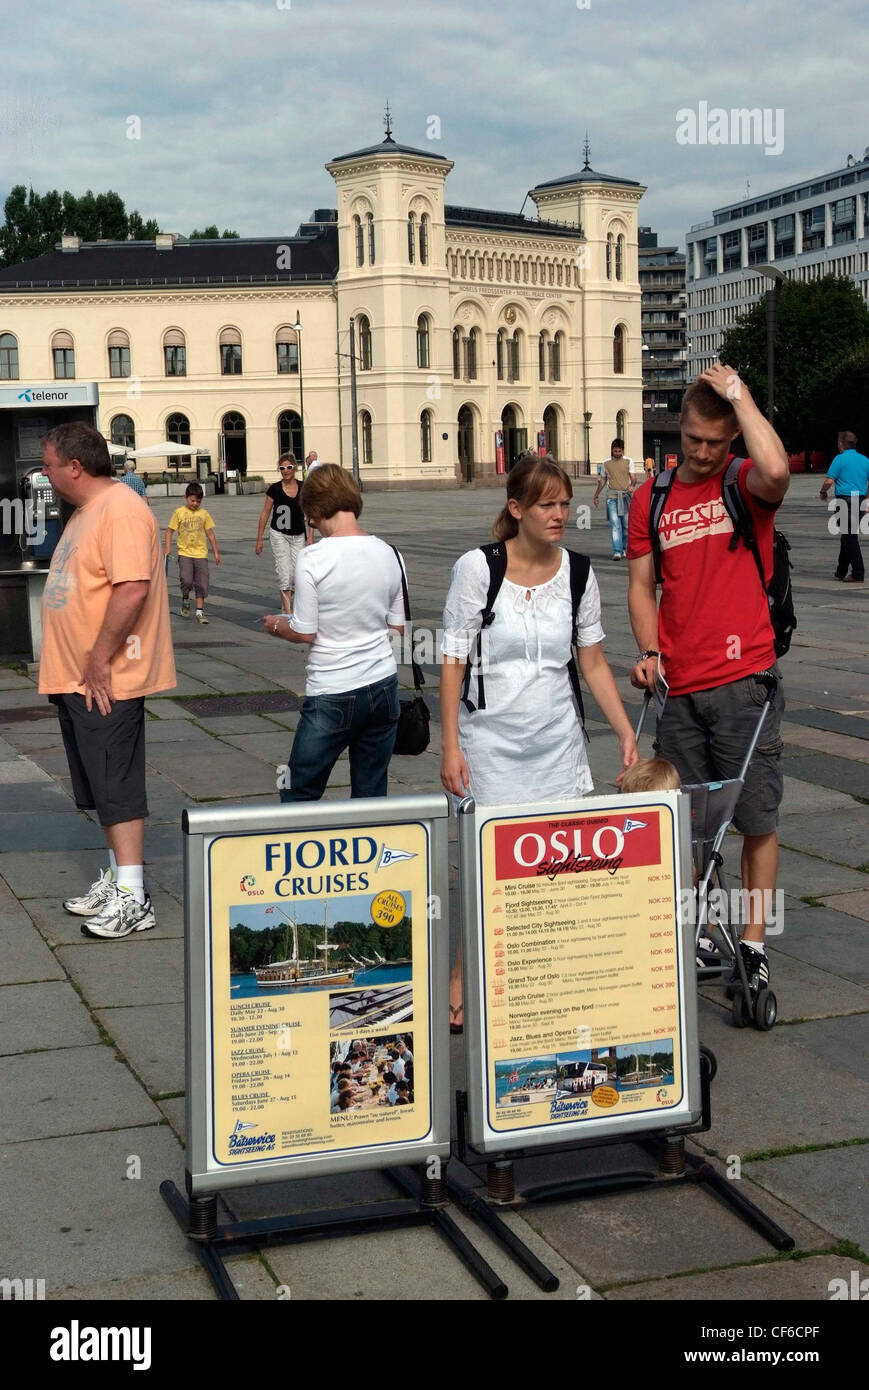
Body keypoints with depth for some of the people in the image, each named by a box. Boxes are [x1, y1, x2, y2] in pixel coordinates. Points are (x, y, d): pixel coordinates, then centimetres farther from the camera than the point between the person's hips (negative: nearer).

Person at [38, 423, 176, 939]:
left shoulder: (123, 510, -17)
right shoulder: (85, 512, 17)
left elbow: (132, 589, -27)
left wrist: (100, 659, -23)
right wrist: (75, 667, 18)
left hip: (107, 682, -10)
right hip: (74, 680, 10)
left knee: (117, 788, -7)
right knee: (101, 786, 16)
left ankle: (133, 900, -3)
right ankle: (117, 877, 26)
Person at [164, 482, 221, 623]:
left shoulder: (204, 514, 6)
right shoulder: (179, 512, 0)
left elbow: (210, 533, 11)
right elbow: (169, 530, 3)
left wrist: (216, 552, 11)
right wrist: (168, 547, -9)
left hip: (201, 553, 2)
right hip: (185, 553, -2)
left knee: (201, 583, 1)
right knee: (186, 581, -16)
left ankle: (200, 612, 8)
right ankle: (185, 600, 14)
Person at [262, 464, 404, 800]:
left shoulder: (312, 558, -14)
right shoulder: (390, 555, 1)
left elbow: (304, 633, -11)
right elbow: (397, 627, 9)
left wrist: (277, 625, 9)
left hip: (332, 696, -5)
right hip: (383, 686, 5)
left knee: (299, 796, 6)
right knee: (372, 795, 11)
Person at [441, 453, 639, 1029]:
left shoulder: (578, 574, 2)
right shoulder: (477, 568, -8)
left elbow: (594, 662, 8)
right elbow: (453, 661, -6)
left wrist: (627, 734, 2)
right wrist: (450, 745, -9)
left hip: (558, 741, 4)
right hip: (491, 739, -3)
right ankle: (462, 983, 12)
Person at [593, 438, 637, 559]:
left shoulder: (628, 462, 7)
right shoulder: (606, 464, 10)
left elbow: (632, 478, 0)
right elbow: (602, 481, 19)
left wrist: (631, 486, -22)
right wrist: (596, 495, 22)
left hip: (626, 496, 0)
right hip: (612, 496, 0)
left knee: (626, 524, 2)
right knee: (615, 524, -10)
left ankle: (625, 549, 17)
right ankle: (617, 551, -15)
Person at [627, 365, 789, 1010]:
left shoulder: (747, 486, -2)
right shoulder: (651, 499, 9)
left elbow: (777, 471, -28)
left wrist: (738, 392, -16)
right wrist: (649, 651, -3)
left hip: (745, 680, -4)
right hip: (679, 687, 4)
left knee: (756, 819, 1)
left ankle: (753, 947, 12)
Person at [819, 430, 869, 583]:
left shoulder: (840, 459, -6)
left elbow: (829, 481, -12)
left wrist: (823, 493, 7)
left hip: (845, 500, -7)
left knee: (850, 537, -5)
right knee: (848, 537, 16)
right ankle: (841, 572, 24)